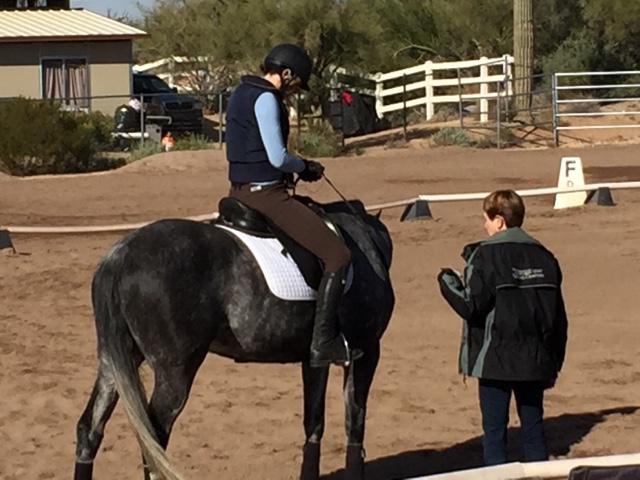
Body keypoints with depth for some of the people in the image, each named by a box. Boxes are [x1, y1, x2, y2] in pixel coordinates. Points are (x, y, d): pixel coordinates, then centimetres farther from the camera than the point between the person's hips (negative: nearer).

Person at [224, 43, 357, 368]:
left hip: (240, 191, 10)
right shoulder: (266, 100, -15)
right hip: (265, 193, -10)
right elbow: (277, 158, -20)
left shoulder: (240, 94, 15)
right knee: (338, 257, -10)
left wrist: (297, 167, 13)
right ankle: (323, 342, -13)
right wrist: (305, 167, -1)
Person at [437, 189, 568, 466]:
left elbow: (471, 306, -14)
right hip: (535, 360, 5)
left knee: (494, 430, 1)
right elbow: (558, 317, 10)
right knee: (533, 427, 12)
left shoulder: (486, 256, -10)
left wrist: (447, 281, 4)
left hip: (496, 360, -5)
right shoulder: (544, 257, 7)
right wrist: (553, 361, 18)